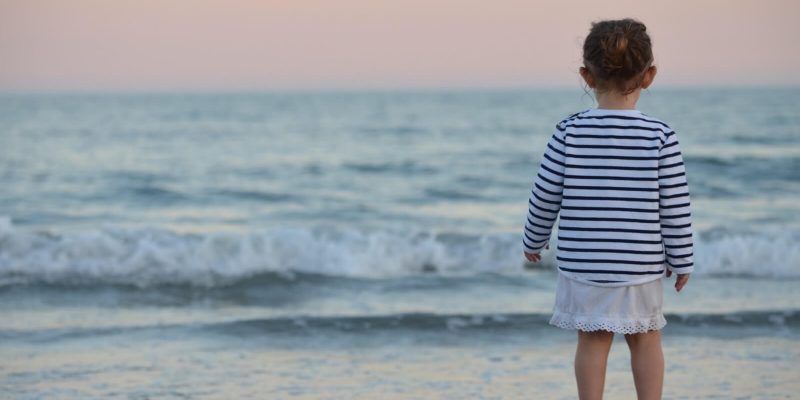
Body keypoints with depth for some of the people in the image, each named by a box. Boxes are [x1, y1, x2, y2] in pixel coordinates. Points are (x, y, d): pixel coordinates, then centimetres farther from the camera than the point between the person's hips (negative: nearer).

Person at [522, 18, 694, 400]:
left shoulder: (569, 132, -8)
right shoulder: (661, 137, -9)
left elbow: (545, 196, -2)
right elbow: (675, 206, -5)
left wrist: (534, 240, 15)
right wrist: (681, 260, 7)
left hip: (583, 263, 0)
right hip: (641, 264, 0)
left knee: (592, 340, 9)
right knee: (645, 339, 14)